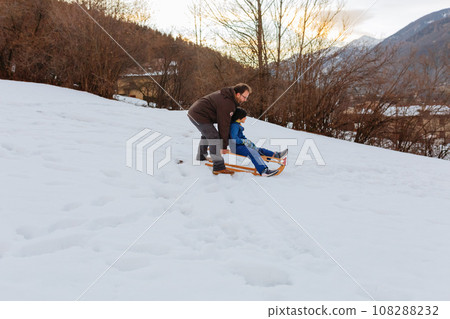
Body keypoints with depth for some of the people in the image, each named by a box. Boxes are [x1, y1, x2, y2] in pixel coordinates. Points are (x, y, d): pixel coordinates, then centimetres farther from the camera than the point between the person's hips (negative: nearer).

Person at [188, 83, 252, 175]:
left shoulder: (226, 94, 8)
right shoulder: (227, 103, -22)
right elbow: (224, 125, -19)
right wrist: (224, 146, -13)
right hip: (199, 115, -11)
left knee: (207, 134, 31)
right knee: (214, 139, -14)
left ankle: (201, 156, 49)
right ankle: (219, 167, -16)